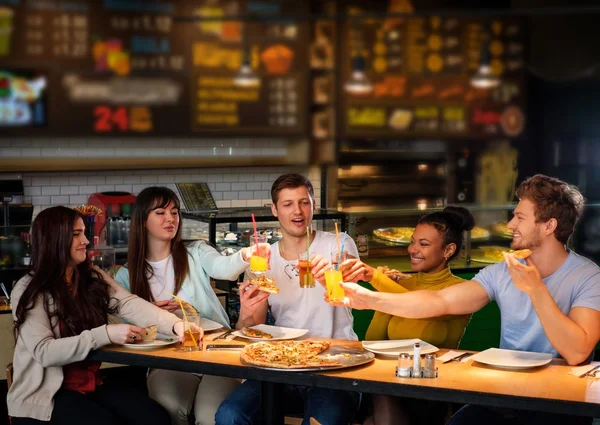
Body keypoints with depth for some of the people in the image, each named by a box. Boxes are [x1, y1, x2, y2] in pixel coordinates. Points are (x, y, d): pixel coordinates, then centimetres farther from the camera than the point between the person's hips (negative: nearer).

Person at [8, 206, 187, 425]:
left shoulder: (94, 278, 6)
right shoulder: (29, 291, -11)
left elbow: (131, 305, -10)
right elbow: (43, 351, -21)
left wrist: (176, 325, -28)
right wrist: (106, 335, -28)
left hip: (91, 386, 6)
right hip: (43, 395, -6)